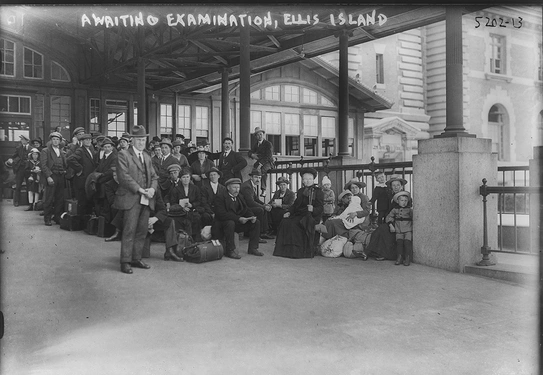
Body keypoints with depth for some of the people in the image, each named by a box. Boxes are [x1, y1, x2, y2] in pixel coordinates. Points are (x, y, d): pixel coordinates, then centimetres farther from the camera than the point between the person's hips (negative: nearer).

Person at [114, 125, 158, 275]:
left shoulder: (147, 157, 21)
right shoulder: (123, 155, -1)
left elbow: (154, 176, 18)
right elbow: (123, 176, -12)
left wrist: (152, 188, -3)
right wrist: (139, 189, -16)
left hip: (146, 200, 7)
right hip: (131, 199, -7)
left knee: (142, 231, 8)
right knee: (129, 230, -7)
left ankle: (136, 259, 18)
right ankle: (125, 262, 0)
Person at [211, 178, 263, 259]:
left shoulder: (240, 197, 11)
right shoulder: (220, 197, -14)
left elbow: (246, 209, 11)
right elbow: (221, 214, -26)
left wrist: (252, 216, -14)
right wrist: (238, 218, -32)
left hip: (238, 221, 7)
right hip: (223, 222, -7)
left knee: (256, 222, -5)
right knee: (230, 223, -39)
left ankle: (253, 248, 0)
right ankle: (230, 250, -28)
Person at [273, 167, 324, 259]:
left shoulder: (318, 191, 1)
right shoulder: (300, 191, 20)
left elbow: (320, 208, -7)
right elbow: (295, 204, 20)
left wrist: (313, 209, -28)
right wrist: (289, 212, 2)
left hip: (311, 216, -6)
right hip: (298, 214, 6)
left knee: (293, 224, -29)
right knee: (285, 222, -19)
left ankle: (296, 251, -21)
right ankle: (285, 249, -15)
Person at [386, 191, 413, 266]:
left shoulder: (409, 210, 5)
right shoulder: (394, 210, 11)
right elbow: (388, 217, 13)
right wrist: (391, 225, 0)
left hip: (408, 230, -1)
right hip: (398, 231, 2)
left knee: (407, 242, -16)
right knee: (399, 242, -14)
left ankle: (407, 259, -10)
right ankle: (398, 258, -9)